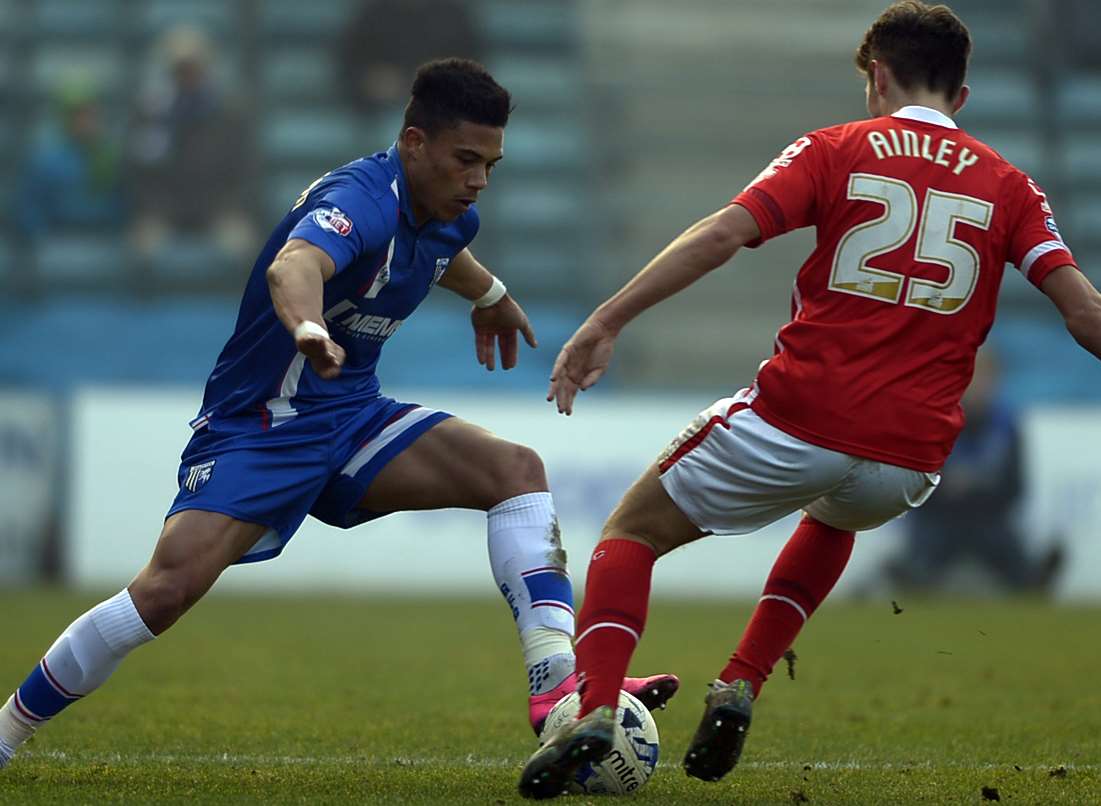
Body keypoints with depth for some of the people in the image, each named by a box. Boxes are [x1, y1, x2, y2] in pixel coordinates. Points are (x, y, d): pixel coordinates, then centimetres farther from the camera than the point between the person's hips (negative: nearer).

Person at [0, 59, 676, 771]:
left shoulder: (452, 217, 4)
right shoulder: (361, 198, -24)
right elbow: (293, 265, -49)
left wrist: (489, 295, 51)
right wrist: (309, 328, -70)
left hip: (353, 418, 8)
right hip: (258, 425, -8)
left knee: (516, 469, -11)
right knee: (169, 585, -25)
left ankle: (559, 685, -19)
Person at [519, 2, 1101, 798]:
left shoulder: (837, 150, 5)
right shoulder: (1007, 185, 11)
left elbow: (723, 233, -8)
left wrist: (605, 323, -10)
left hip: (798, 420, -3)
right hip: (911, 458, 3)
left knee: (634, 531, 16)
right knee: (835, 517, 40)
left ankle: (595, 708, -8)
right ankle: (740, 688, 24)